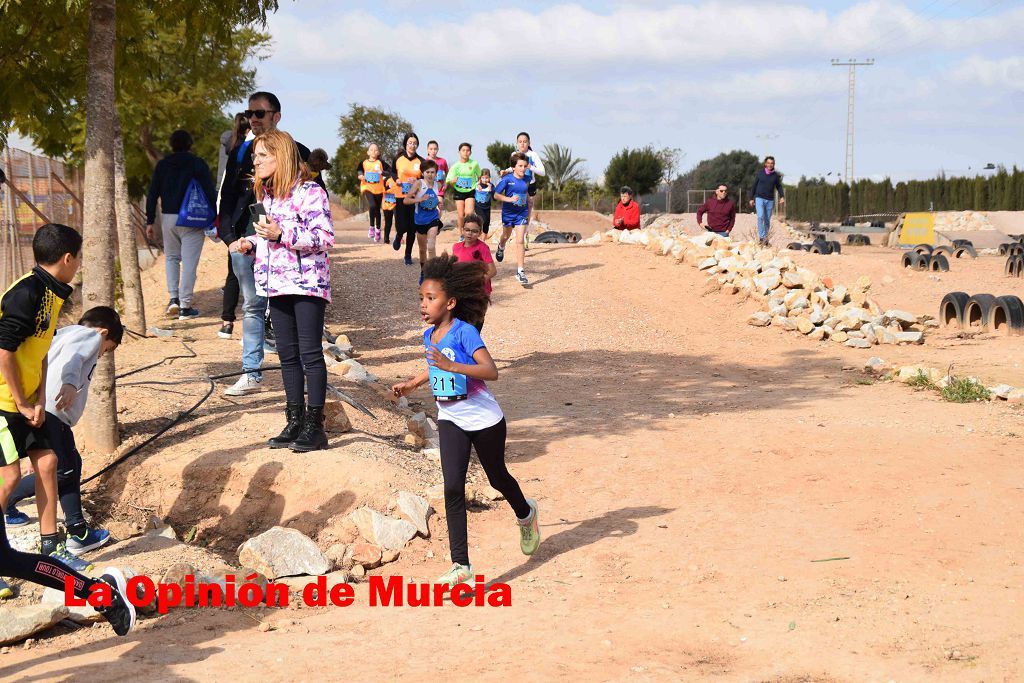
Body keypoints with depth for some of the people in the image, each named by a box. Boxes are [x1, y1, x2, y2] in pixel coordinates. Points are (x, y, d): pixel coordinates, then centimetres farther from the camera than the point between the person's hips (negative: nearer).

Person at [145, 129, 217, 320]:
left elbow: (152, 195, 7)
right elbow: (210, 193, -6)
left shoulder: (162, 165, 8)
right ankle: (185, 306, -3)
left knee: (171, 257, 19)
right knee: (189, 261, -1)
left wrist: (150, 221, 10)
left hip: (168, 217, 3)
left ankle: (174, 297, 4)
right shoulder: (198, 164, -1)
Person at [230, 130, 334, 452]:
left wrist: (281, 234, -24)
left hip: (307, 283, -8)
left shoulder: (309, 192, -12)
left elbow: (325, 238, -18)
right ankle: (294, 422, 17)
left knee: (310, 353, -5)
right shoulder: (265, 194, 14)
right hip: (277, 284, 8)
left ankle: (314, 426, 0)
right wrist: (250, 244, 4)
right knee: (287, 354, 10)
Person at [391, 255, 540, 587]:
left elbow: (491, 371, -33)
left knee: (497, 478, 16)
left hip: (484, 420, -5)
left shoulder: (465, 332, -21)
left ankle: (526, 514, 51)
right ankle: (461, 565, -9)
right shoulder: (429, 335, 1)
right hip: (450, 420, 5)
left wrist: (451, 365, -42)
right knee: (453, 487, -9)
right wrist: (411, 384, 19)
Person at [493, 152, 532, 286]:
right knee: (506, 236, 23)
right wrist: (509, 199, -24)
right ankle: (501, 247, 61)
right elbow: (496, 195, -10)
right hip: (508, 213, -1)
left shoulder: (526, 180, -3)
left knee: (520, 241, -9)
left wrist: (529, 213, 16)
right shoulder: (507, 179, -15)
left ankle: (520, 271, -10)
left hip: (522, 214, 1)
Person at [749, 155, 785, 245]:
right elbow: (754, 186, 7)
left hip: (770, 200, 2)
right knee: (760, 217, -20)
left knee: (767, 220, 6)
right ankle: (761, 237, -22)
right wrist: (751, 198, 6)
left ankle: (765, 237, 17)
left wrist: (782, 197, -3)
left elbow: (779, 187, 13)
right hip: (759, 198, -2)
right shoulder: (759, 173, 1)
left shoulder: (776, 175, 5)